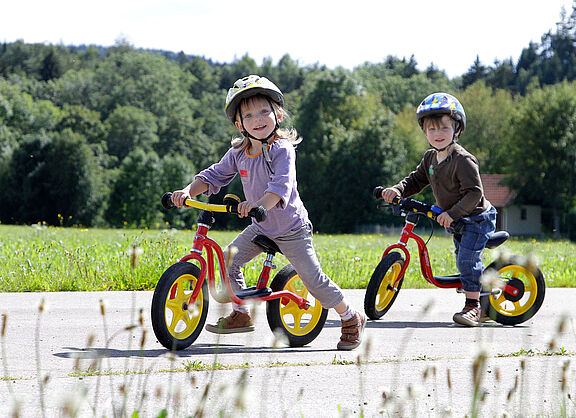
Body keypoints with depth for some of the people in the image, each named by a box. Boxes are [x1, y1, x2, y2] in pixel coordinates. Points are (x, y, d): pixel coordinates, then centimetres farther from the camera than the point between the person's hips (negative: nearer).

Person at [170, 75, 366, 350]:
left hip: (291, 230, -6)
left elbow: (281, 186, -37)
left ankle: (352, 319, 13)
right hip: (261, 227, 6)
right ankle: (241, 315, 14)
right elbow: (214, 176, 0)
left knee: (313, 280, -7)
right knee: (228, 260, -3)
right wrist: (189, 191, -19)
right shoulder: (238, 153, -3)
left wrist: (258, 205, -55)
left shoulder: (281, 150, -23)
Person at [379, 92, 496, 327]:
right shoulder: (431, 158, 4)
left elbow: (474, 193, -27)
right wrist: (397, 190, -6)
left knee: (467, 258, -21)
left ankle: (472, 306, -17)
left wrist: (452, 213, -35)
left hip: (477, 219, -9)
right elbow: (416, 180, 13)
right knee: (464, 260, 14)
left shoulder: (463, 160, -22)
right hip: (454, 220, 9)